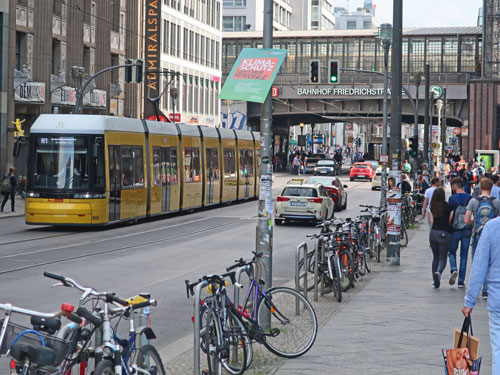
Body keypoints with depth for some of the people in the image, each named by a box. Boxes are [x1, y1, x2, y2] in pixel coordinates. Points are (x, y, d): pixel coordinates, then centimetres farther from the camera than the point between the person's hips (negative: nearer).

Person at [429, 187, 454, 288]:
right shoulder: (449, 206, -8)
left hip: (433, 233, 4)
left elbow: (432, 221, 2)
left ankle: (435, 281, 15)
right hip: (444, 233, -4)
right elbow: (450, 221, -5)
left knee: (435, 257, 16)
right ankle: (438, 272, -27)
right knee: (442, 258, 2)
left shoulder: (432, 207, 2)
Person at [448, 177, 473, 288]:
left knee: (452, 252, 16)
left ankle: (453, 269, -12)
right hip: (467, 230, 2)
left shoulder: (452, 199, -9)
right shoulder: (470, 198, -1)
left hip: (455, 230, -2)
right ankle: (461, 281, 6)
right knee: (464, 255, 9)